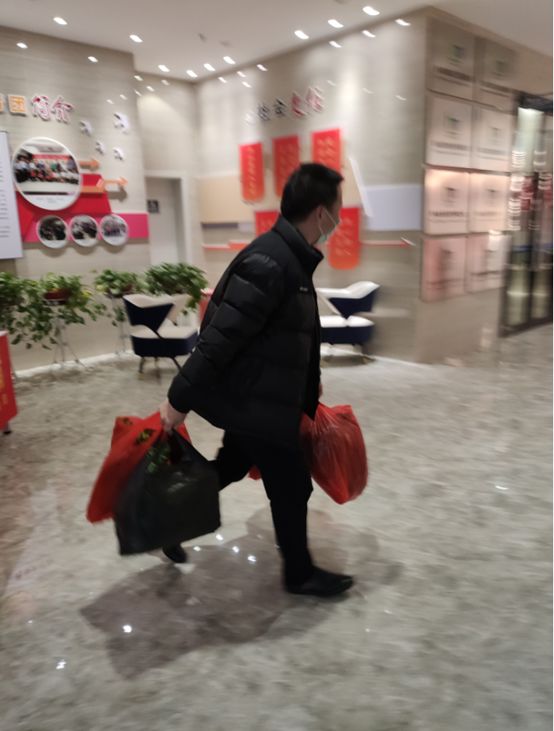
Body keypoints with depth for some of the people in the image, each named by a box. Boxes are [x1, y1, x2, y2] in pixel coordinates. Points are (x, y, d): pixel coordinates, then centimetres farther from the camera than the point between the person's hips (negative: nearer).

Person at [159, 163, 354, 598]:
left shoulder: (289, 257, 7)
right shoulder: (268, 263, -26)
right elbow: (219, 339, -27)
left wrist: (308, 379, 23)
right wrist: (179, 400, -23)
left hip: (254, 398, 10)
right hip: (252, 402, -10)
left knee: (230, 467, 24)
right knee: (291, 486, 7)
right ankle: (300, 573, 30)